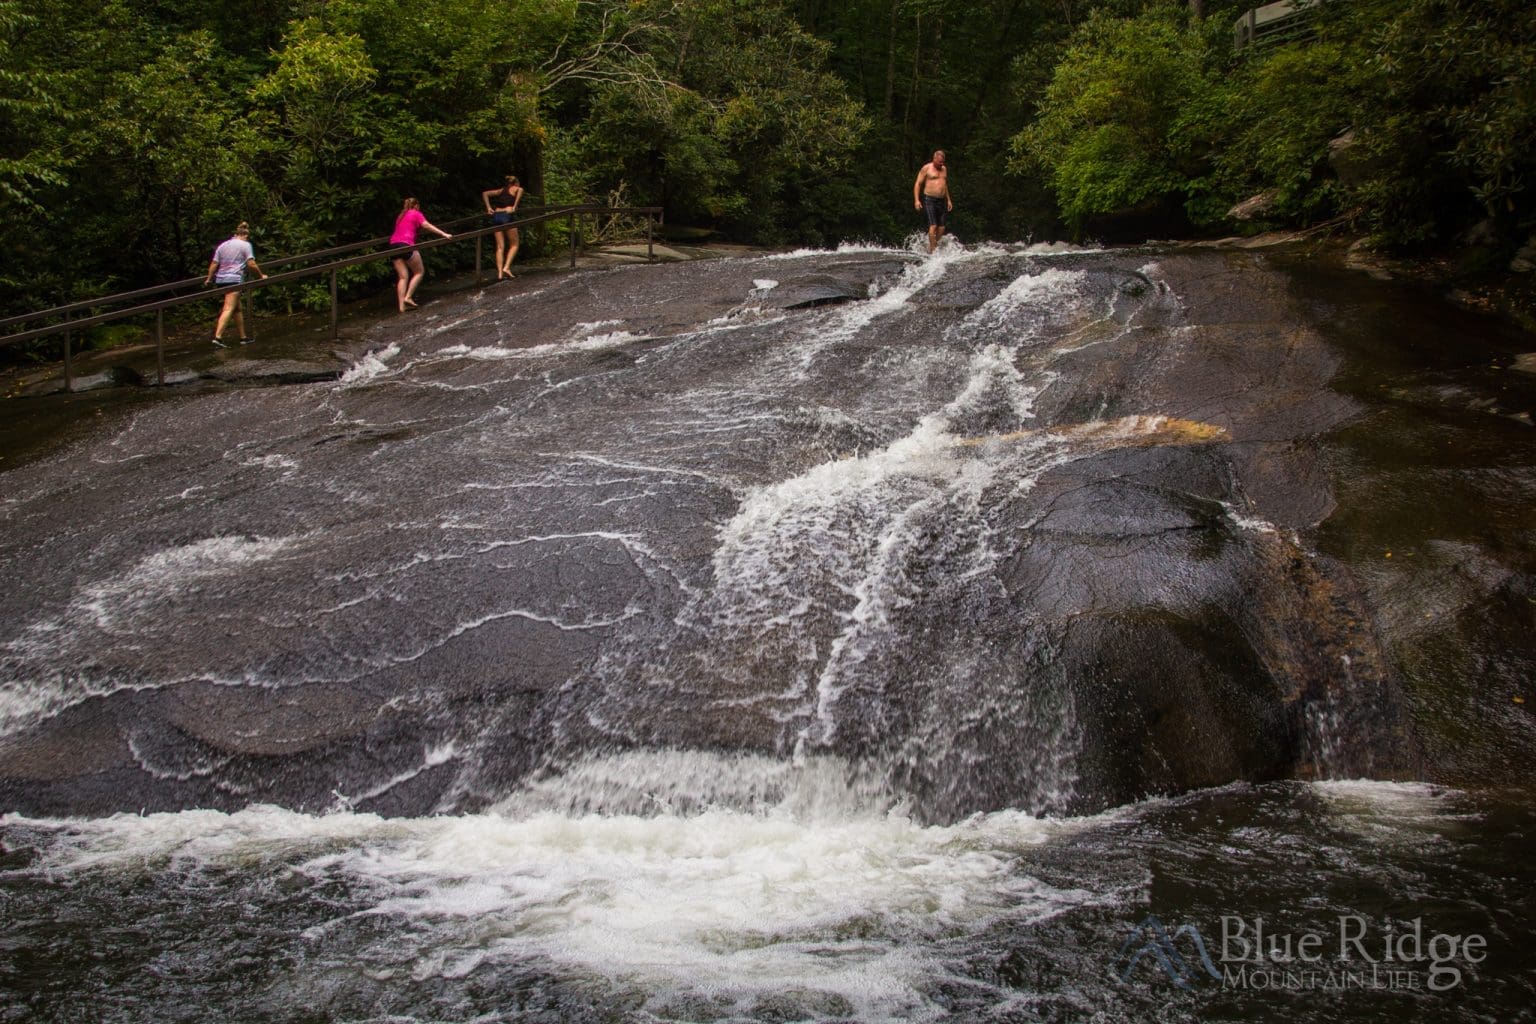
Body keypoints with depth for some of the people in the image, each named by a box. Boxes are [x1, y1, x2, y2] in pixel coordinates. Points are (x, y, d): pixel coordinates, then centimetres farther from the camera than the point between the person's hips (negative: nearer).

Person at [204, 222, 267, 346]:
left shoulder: (222, 245, 17)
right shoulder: (245, 245, 0)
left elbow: (214, 264, 15)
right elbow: (251, 264, -8)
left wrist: (209, 279, 22)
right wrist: (261, 275, 4)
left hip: (221, 279, 7)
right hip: (235, 279, -7)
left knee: (238, 309, 17)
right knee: (229, 309, -14)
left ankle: (243, 337, 23)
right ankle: (218, 337, -26)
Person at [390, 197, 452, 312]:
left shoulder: (401, 216, 27)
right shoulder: (416, 214, 8)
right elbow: (427, 225, -6)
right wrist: (444, 234, -12)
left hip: (394, 244, 6)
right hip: (406, 244, -6)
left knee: (402, 276, 6)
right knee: (419, 272, 8)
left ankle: (402, 305, -4)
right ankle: (408, 297, -4)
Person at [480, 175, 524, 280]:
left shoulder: (501, 190, 24)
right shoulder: (516, 189, 12)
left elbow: (485, 193, 20)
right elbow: (521, 190, -13)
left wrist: (488, 207, 13)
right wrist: (515, 207, -12)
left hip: (496, 215, 4)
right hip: (507, 215, -4)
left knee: (500, 247, 4)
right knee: (514, 244, 8)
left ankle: (499, 273, -6)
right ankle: (506, 267, -8)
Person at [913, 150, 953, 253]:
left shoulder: (944, 169, 15)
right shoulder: (926, 168, -4)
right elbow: (918, 184, -5)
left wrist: (949, 200, 22)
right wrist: (916, 200, -14)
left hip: (941, 201, 6)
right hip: (929, 200, -6)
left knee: (941, 227, 1)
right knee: (933, 225, -16)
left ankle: (934, 246, 14)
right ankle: (932, 249, -12)